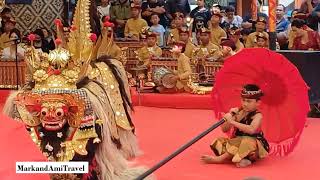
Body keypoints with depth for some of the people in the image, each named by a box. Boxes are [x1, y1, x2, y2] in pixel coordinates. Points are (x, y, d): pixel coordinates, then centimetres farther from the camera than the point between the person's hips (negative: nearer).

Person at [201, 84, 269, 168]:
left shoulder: (257, 116, -10)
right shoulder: (238, 112, 4)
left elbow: (251, 130, -31)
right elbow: (224, 130, 3)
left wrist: (232, 121, -30)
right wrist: (231, 116, -14)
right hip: (237, 142, 6)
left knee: (246, 143, -37)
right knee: (220, 141, -11)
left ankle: (218, 159, -28)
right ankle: (241, 158, -28)